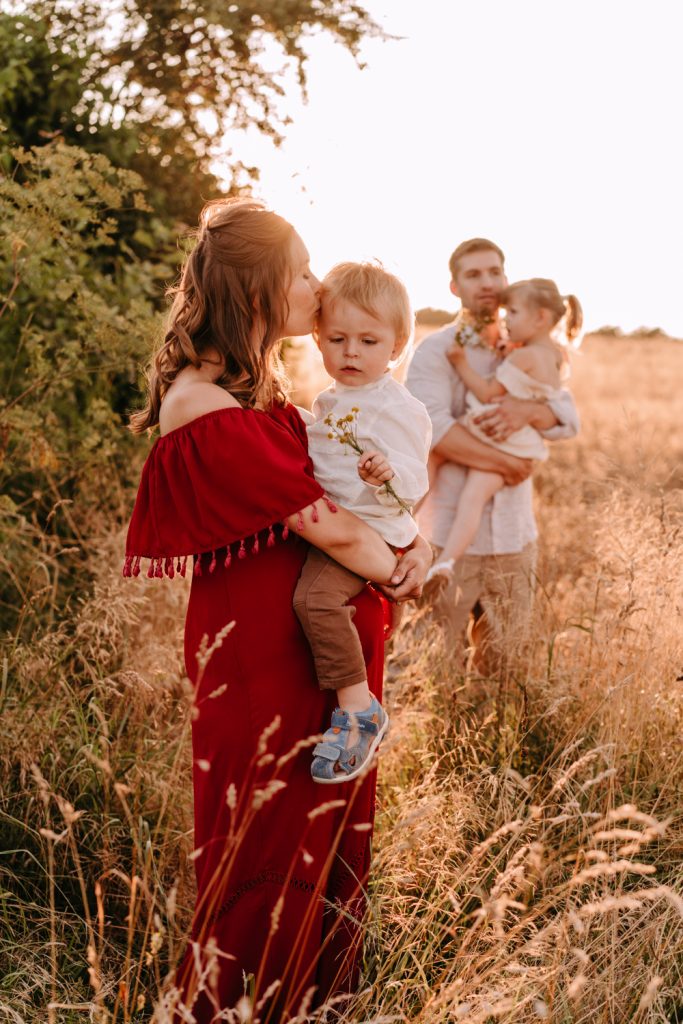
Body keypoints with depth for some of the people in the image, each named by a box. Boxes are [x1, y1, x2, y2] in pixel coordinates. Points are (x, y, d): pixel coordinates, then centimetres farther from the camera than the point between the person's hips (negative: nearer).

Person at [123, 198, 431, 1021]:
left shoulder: (258, 387, 9)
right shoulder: (206, 411, -22)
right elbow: (323, 522, -21)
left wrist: (417, 541, -4)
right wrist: (399, 574, -4)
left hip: (324, 637, 9)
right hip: (263, 656, -9)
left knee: (331, 826, 19)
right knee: (269, 847, 5)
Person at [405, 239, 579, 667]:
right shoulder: (436, 351, -4)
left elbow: (569, 419, 1)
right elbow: (432, 425, -20)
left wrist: (529, 410, -21)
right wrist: (507, 463, -17)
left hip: (514, 533, 5)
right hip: (449, 534, -4)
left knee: (503, 657, 13)